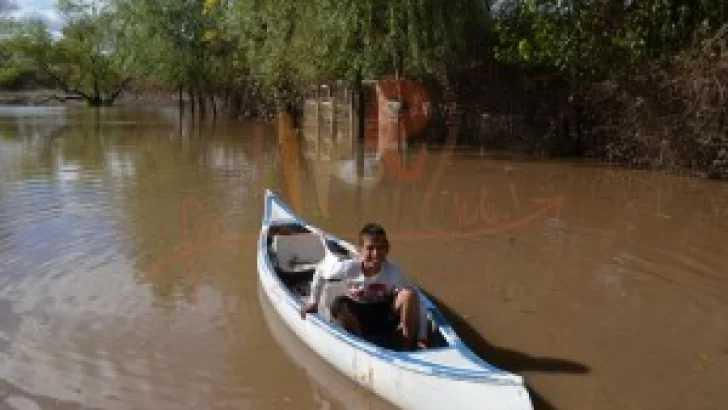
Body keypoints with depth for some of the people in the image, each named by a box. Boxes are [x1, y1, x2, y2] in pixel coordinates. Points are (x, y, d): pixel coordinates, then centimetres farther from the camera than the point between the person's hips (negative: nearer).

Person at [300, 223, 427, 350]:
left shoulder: (392, 272, -24)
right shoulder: (349, 268, -22)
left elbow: (415, 300, -23)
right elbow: (320, 274, -5)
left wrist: (422, 337, -27)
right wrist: (313, 301, 1)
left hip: (385, 316, 0)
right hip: (358, 315, 0)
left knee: (409, 294, -29)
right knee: (339, 304, -34)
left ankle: (408, 346, -15)